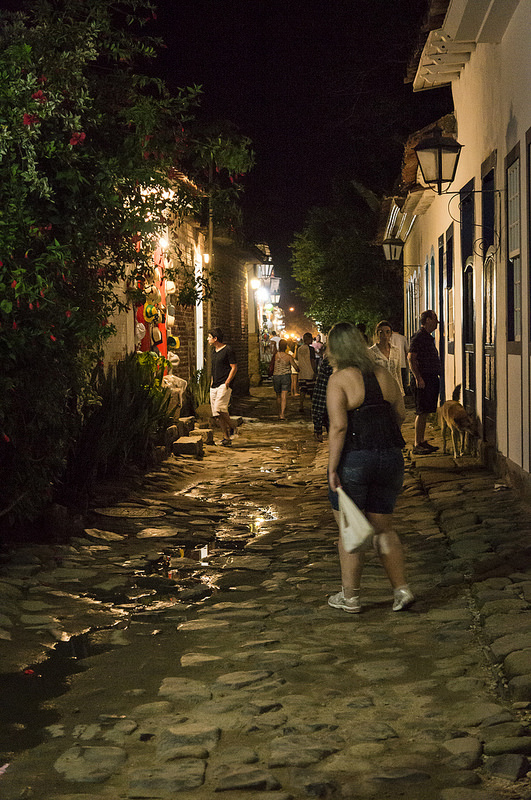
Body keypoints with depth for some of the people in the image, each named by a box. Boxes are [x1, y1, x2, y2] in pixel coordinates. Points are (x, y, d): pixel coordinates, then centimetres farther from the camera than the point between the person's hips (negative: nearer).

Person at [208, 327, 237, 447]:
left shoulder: (228, 350, -7)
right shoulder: (214, 351, 18)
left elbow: (234, 368, -10)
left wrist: (226, 383, -16)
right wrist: (211, 381, 17)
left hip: (223, 385, -8)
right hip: (214, 386, 8)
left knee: (220, 408, -24)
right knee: (216, 415, 3)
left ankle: (230, 429, -6)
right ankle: (226, 437, 9)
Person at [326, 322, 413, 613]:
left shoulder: (339, 379, -11)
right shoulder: (383, 374, 6)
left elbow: (338, 427, -18)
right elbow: (400, 414, 14)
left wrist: (332, 468, -16)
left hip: (354, 459, -5)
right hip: (390, 458, 6)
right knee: (383, 528, 17)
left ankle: (350, 597, 15)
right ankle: (401, 589, 13)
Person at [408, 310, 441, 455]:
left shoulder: (428, 337, 19)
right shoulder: (418, 337, -11)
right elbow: (411, 358, -18)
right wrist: (418, 378, -23)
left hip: (432, 378, 10)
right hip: (424, 379, -10)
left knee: (425, 412, 13)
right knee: (422, 412, -9)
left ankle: (422, 442, 19)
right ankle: (417, 445, -7)